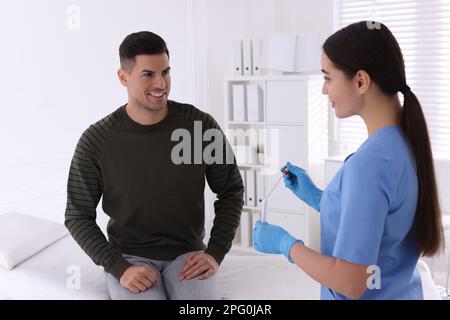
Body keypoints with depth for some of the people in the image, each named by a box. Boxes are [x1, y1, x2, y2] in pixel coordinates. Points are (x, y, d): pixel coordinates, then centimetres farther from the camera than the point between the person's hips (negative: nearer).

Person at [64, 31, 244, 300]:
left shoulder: (201, 125, -7)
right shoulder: (96, 141, -9)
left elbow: (231, 191, 4)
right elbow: (78, 216, -1)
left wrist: (215, 253, -7)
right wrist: (120, 268, -14)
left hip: (187, 254, 1)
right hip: (129, 257, 0)